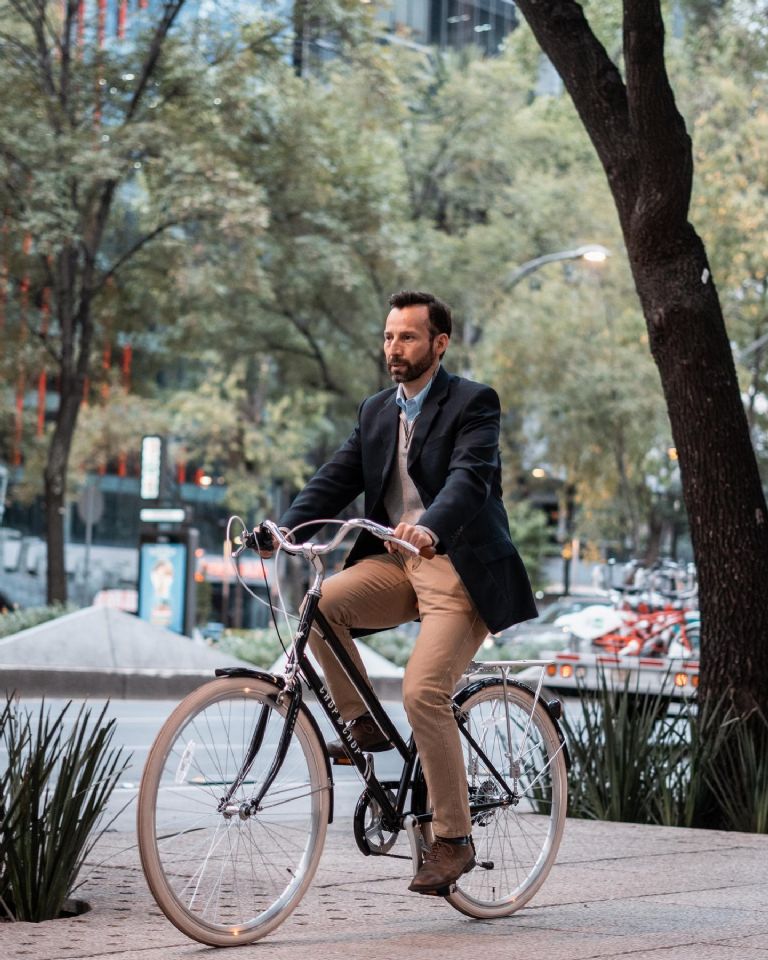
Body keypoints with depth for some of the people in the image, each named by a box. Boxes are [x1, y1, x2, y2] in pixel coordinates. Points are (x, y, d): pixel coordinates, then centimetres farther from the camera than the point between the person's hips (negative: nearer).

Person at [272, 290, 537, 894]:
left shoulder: (472, 404, -4)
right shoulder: (376, 412, 16)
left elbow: (470, 477, -22)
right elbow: (336, 479, 6)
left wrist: (431, 527, -42)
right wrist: (285, 528, -12)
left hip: (460, 568, -6)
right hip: (395, 563, 6)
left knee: (423, 693, -19)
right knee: (321, 603, -23)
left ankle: (453, 838, -5)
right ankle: (363, 723, -3)